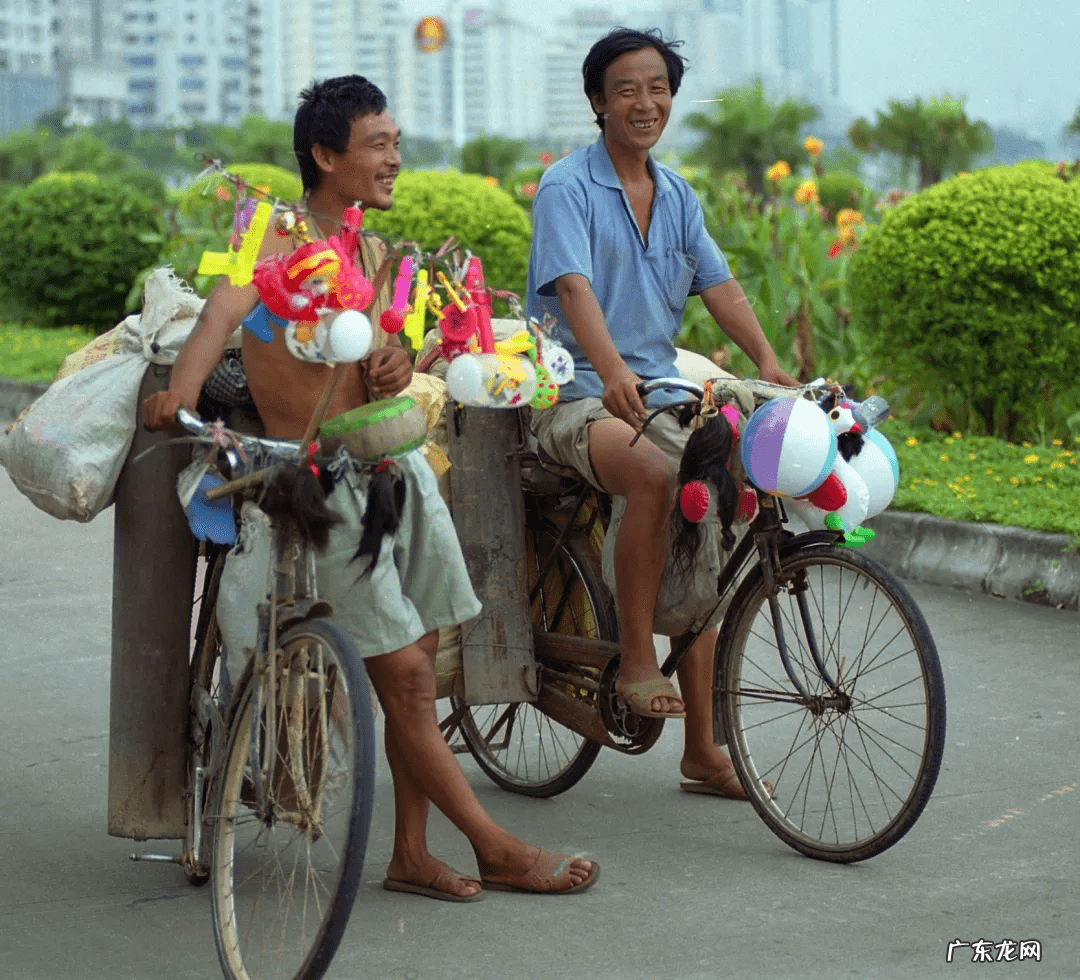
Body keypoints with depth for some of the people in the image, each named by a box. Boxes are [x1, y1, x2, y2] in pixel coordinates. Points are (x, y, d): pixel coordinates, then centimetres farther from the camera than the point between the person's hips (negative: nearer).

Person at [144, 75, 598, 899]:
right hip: (318, 480, -8)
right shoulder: (281, 238, -12)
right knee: (402, 673, -6)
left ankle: (412, 855, 18)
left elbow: (374, 353, 12)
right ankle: (497, 850, 2)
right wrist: (181, 389, -50)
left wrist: (395, 362, -14)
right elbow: (227, 307, -32)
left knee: (417, 669, 9)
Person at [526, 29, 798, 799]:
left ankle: (703, 750, 6)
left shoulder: (678, 197, 14)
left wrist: (769, 362, -15)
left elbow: (720, 286, 4)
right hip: (576, 396, -7)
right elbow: (574, 286, -23)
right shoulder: (568, 187, -7)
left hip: (660, 393, 7)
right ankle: (636, 661, -23)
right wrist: (611, 371, -41)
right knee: (655, 473, -36)